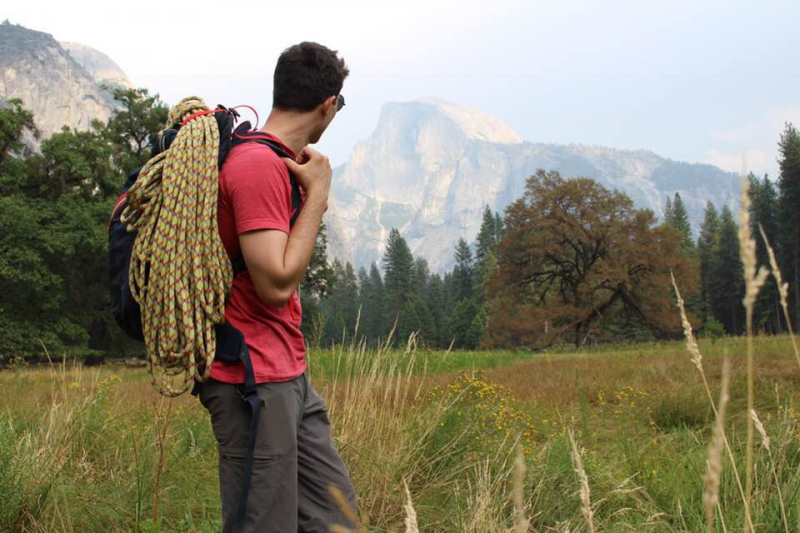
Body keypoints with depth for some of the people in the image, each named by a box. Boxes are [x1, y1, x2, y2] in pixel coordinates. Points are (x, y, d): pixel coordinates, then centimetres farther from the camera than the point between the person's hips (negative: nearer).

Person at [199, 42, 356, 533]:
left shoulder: (273, 161, 14)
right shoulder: (260, 166, -17)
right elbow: (277, 282, -22)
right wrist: (318, 193, -15)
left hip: (289, 376, 10)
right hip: (255, 380, -10)